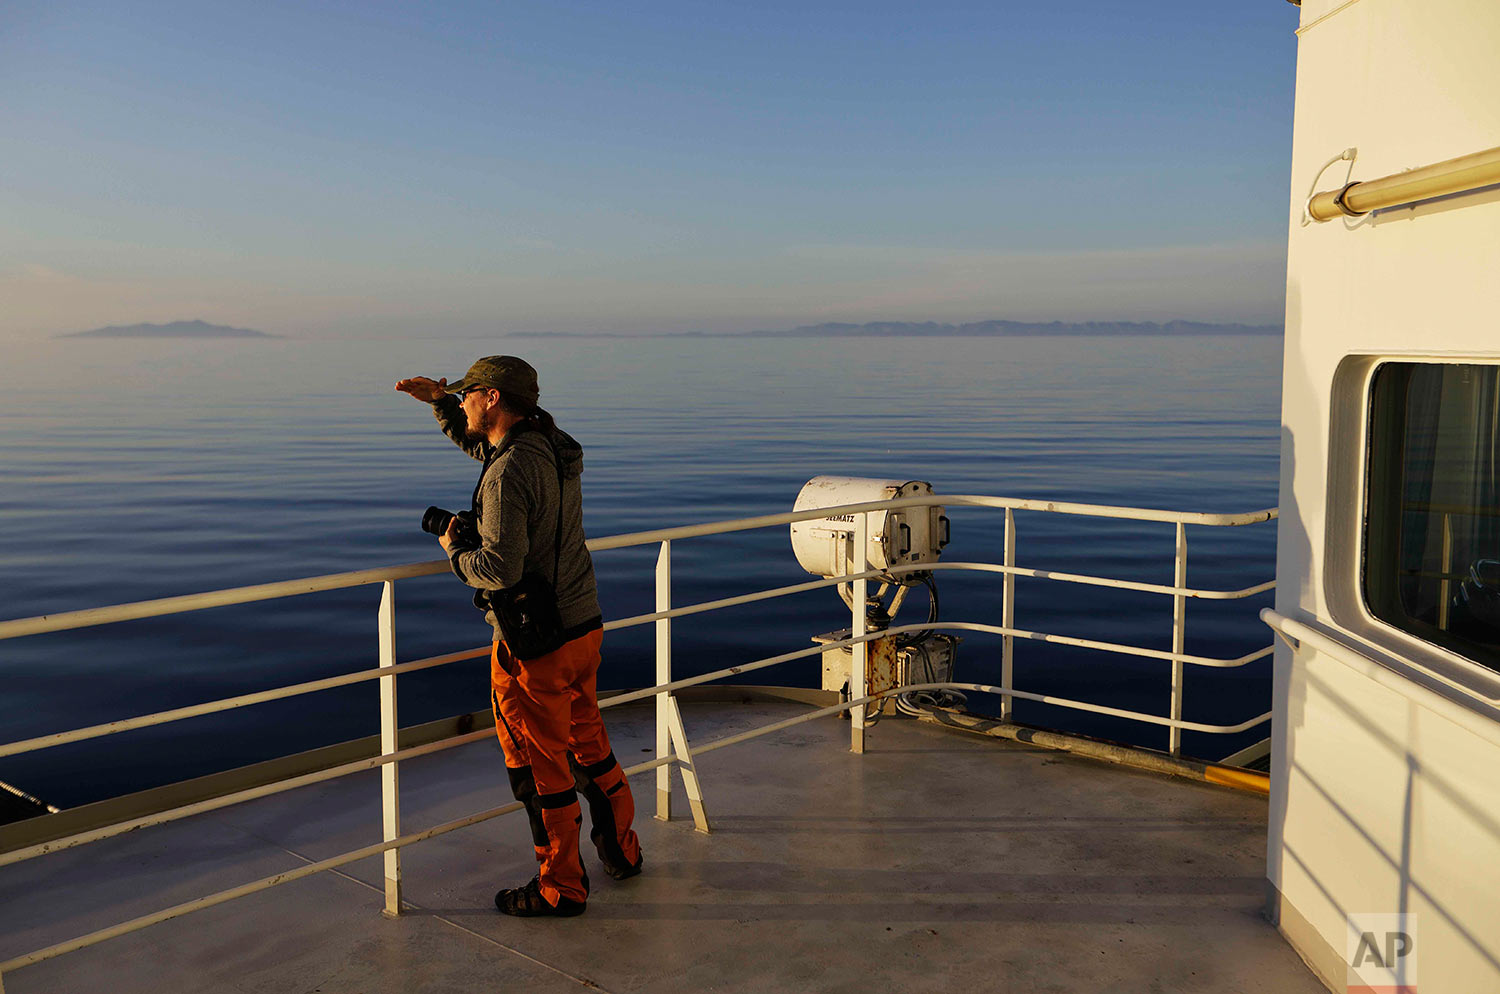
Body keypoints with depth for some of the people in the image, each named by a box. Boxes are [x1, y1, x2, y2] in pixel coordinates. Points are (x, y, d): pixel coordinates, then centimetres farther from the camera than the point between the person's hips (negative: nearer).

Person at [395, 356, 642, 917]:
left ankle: (560, 888, 18)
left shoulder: (507, 473, -23)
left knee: (539, 766, 6)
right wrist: (440, 402, 15)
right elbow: (482, 444, 25)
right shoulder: (553, 445, 5)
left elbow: (501, 569, -28)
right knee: (589, 745, 23)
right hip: (582, 627, 9)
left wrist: (454, 550, -9)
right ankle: (621, 850, 38)